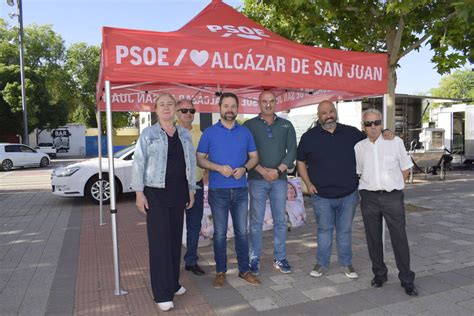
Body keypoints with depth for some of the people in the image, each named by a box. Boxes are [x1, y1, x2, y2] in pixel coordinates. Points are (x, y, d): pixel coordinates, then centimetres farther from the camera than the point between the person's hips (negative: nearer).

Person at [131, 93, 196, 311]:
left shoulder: (185, 134, 10)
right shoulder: (148, 134, -1)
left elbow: (191, 163, 12)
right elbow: (138, 163, -5)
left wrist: (191, 190, 10)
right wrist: (139, 192, -10)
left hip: (178, 193, 4)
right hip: (156, 193, -4)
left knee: (175, 238, 11)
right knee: (159, 241, -2)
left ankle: (173, 283, 26)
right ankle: (162, 293, 6)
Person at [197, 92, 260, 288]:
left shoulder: (245, 132, 7)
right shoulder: (209, 132, 1)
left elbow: (254, 157, 9)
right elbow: (200, 159, 0)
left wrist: (244, 168, -12)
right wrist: (219, 168, -16)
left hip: (240, 189, 2)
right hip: (218, 190, -2)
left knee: (242, 232, 9)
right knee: (220, 233, 7)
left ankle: (244, 270, 23)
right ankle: (220, 272, 21)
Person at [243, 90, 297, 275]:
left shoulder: (286, 125, 9)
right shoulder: (249, 125, 3)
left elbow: (292, 151, 3)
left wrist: (278, 170, -9)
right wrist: (262, 170, -12)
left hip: (280, 179, 2)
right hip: (257, 179, -2)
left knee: (280, 220, 8)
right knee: (256, 221, 2)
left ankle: (280, 258, 20)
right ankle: (254, 259, 14)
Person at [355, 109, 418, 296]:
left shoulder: (395, 142, 3)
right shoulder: (359, 147, 6)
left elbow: (405, 168, 9)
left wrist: (394, 186, 6)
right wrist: (371, 186, 7)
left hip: (393, 197, -2)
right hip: (369, 198, 2)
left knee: (399, 238, -1)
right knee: (373, 238, 9)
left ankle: (407, 280, 13)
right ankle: (379, 274, 26)